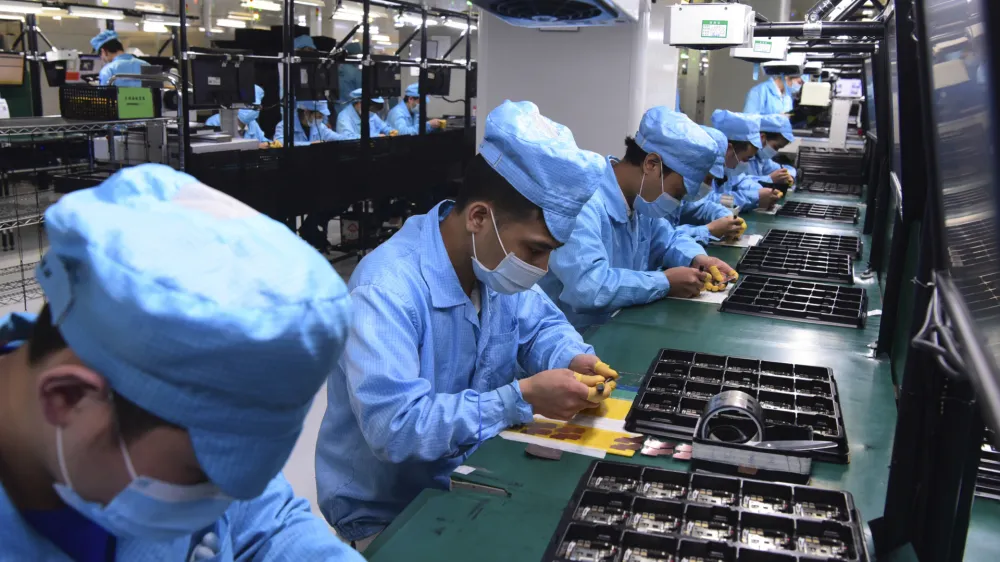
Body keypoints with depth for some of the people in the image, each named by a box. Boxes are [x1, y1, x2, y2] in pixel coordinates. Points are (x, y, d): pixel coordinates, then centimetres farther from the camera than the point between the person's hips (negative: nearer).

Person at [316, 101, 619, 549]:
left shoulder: (494, 257, -5)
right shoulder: (385, 291, -30)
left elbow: (541, 324, 11)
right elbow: (396, 428, -34)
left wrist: (573, 360, -11)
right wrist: (522, 397, -32)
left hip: (473, 480, 7)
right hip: (389, 517, -7)